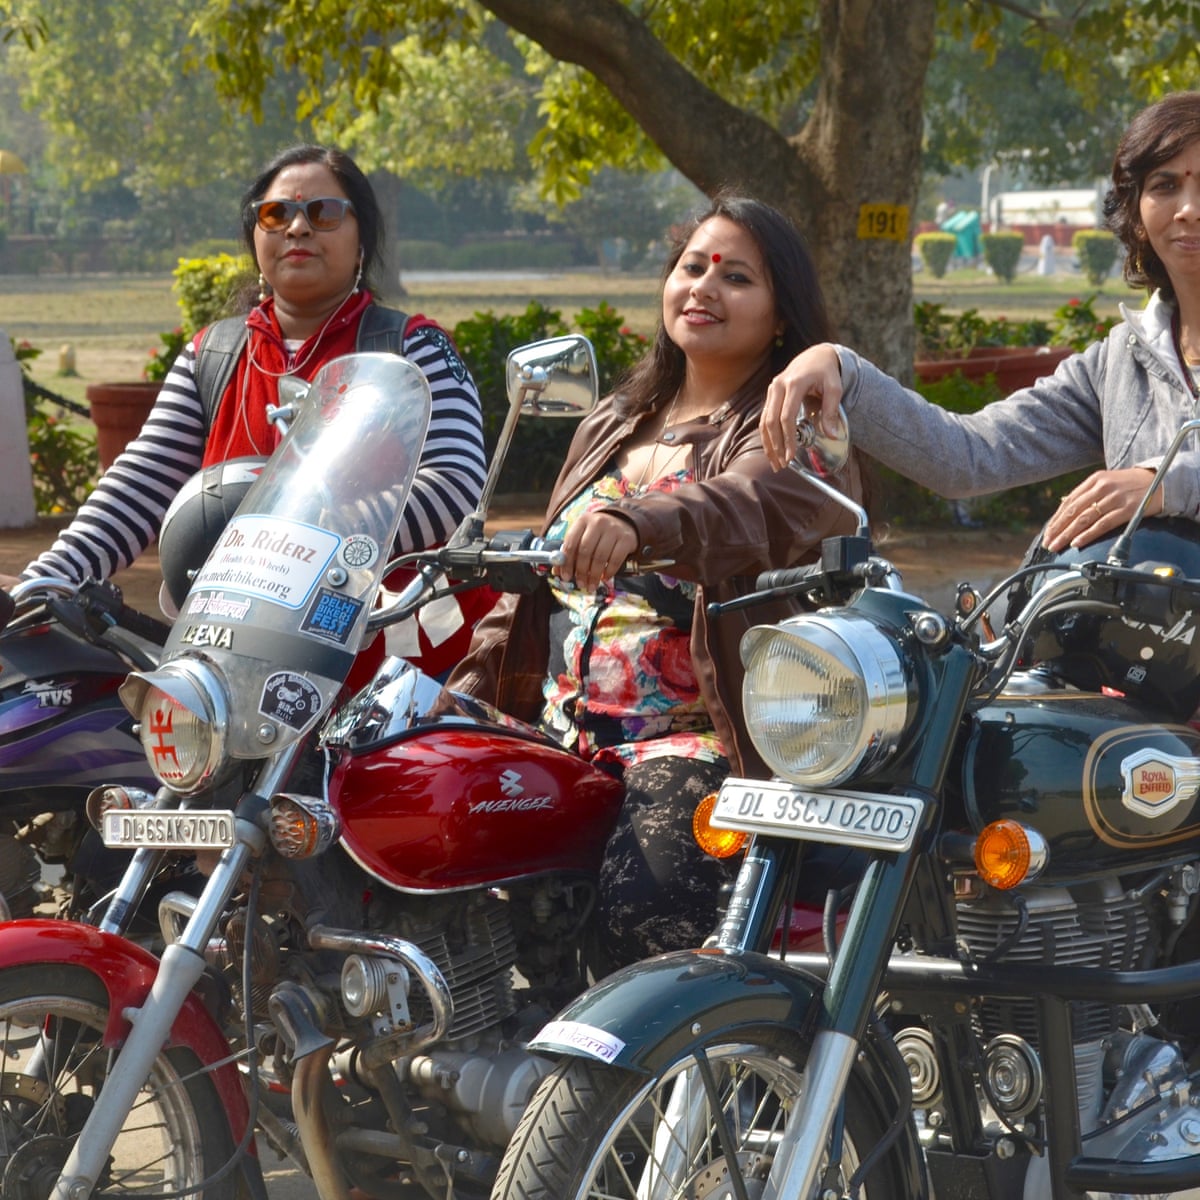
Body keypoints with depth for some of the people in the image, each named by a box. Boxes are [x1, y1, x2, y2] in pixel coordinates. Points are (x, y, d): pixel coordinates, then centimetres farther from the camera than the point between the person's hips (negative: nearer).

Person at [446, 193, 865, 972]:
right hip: (561, 736, 7)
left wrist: (638, 523, -43)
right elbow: (541, 573, 27)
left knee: (648, 908, -33)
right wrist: (470, 686, 12)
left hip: (704, 740, -7)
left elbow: (762, 503, -23)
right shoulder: (614, 425, 25)